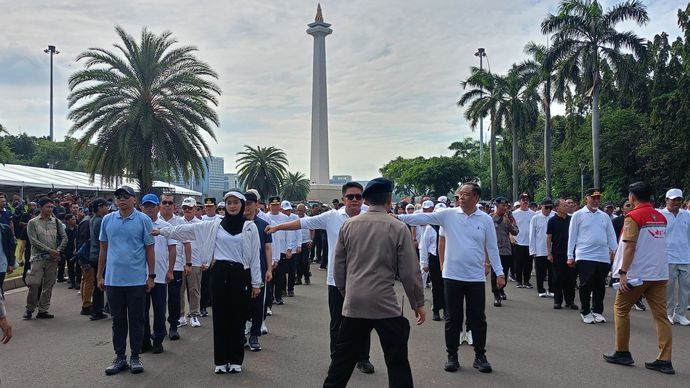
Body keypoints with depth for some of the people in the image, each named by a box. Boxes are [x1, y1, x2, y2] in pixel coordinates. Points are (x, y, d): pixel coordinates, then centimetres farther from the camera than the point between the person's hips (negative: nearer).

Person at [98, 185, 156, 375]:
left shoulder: (143, 220, -3)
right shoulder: (107, 220, 6)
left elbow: (150, 249, -1)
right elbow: (103, 249, 11)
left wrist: (151, 276, -3)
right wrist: (100, 276, 10)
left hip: (137, 280, -3)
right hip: (113, 279, 3)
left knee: (136, 320, 6)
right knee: (118, 320, 11)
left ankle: (135, 357, 17)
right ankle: (120, 357, 22)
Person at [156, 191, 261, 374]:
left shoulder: (250, 227, 0)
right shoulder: (214, 225, 7)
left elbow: (255, 256, -1)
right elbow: (188, 229, 8)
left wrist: (256, 283, -3)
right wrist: (162, 231, 6)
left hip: (240, 274, -2)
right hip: (219, 273, 2)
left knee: (237, 317, 4)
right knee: (220, 316, 6)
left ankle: (236, 360, 16)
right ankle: (221, 360, 16)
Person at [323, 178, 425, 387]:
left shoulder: (348, 225, 2)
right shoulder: (398, 228, -7)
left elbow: (338, 266, 8)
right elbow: (409, 271, -6)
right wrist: (418, 303, 6)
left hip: (353, 304, 4)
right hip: (384, 304, -3)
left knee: (343, 356, 15)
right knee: (397, 360, 7)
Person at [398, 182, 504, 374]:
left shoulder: (486, 219, -1)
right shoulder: (448, 215, -2)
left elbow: (492, 248, 3)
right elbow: (422, 218, -9)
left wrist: (499, 273, 0)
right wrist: (398, 217, -19)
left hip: (476, 277, 0)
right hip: (452, 276, 0)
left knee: (477, 318, 8)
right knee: (452, 318, 9)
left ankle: (480, 356, 23)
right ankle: (452, 356, 22)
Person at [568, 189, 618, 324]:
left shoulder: (605, 216, 13)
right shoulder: (578, 215, 1)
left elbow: (611, 235, 14)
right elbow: (572, 236, 1)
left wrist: (614, 250, 2)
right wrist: (570, 256, -2)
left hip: (603, 257, 4)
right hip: (585, 256, -4)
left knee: (600, 286, 9)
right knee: (586, 285, -2)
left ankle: (597, 311, 22)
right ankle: (585, 312, 11)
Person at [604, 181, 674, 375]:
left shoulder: (633, 217, -11)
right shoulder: (661, 217, 11)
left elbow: (629, 247, -17)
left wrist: (622, 272, -17)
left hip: (637, 273, -6)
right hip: (660, 274, 6)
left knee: (620, 309, 8)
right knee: (661, 315, 4)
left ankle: (622, 353, 13)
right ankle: (665, 360, 2)